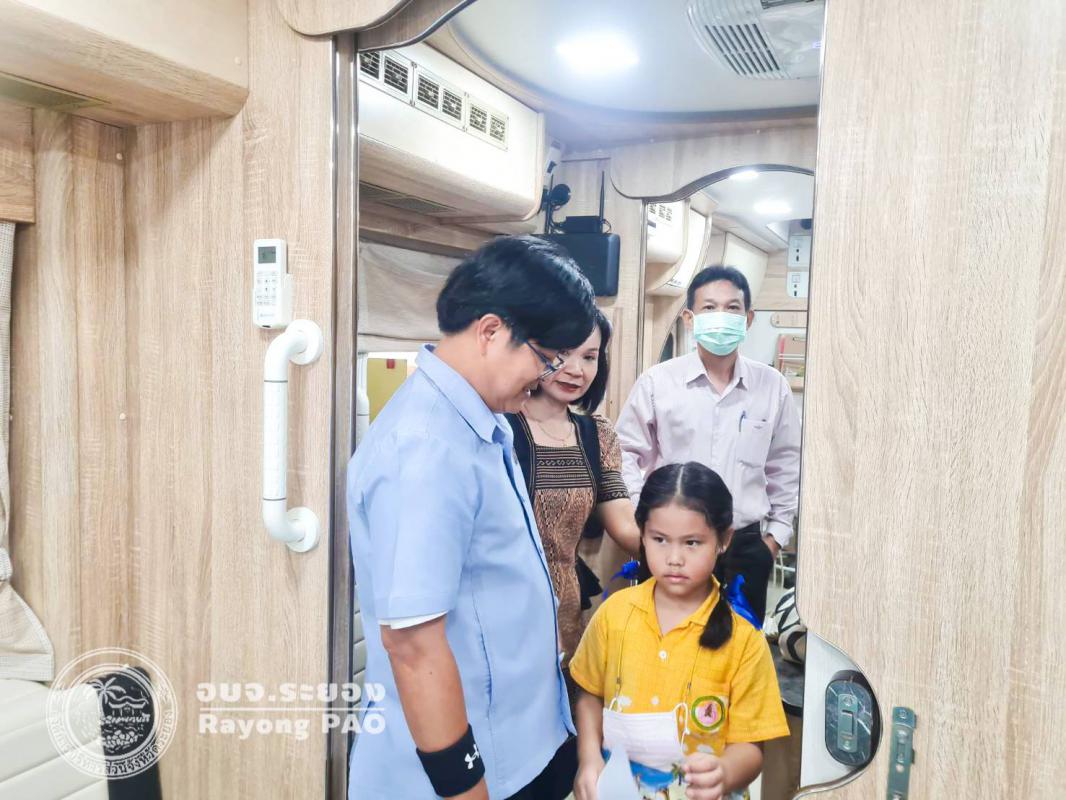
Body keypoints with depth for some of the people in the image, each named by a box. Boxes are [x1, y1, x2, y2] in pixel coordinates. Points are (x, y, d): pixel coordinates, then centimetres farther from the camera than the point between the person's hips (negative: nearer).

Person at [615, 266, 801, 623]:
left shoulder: (773, 386, 2)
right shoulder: (656, 382, -5)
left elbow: (786, 464, 12)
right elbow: (628, 455, 1)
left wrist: (778, 532, 11)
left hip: (745, 545, 2)